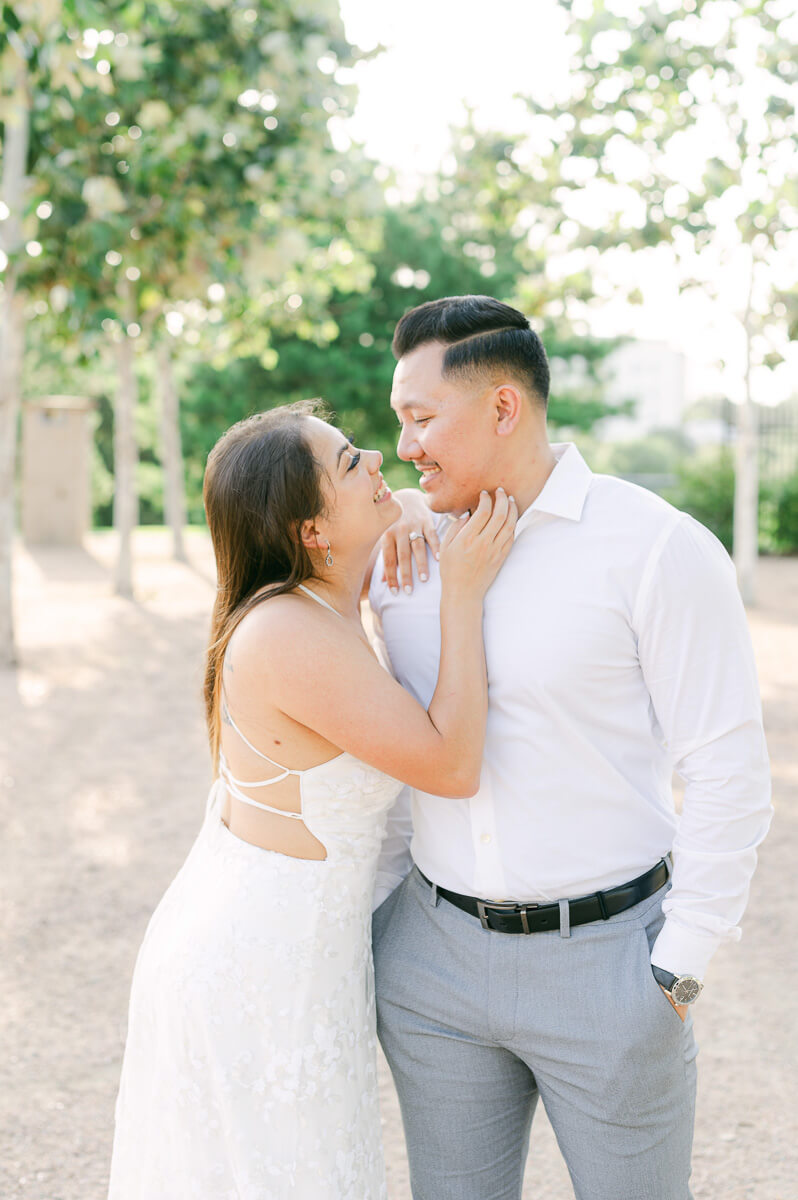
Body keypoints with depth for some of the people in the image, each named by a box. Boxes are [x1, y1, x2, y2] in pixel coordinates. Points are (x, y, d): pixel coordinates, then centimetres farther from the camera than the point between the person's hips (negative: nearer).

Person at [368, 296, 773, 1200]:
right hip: (436, 953, 5)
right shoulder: (406, 554, 4)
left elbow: (728, 771, -12)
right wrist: (364, 913, 11)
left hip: (604, 953, -4)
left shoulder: (659, 549, -13)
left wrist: (677, 968, -12)